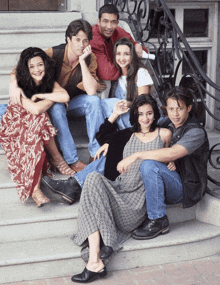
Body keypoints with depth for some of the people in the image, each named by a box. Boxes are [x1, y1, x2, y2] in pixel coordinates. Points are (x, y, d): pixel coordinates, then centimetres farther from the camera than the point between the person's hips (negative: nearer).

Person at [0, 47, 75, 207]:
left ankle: (34, 188, -39)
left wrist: (40, 95, -22)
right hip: (15, 128, -4)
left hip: (36, 128, 4)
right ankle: (58, 159, -23)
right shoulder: (18, 86, -17)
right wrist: (54, 98, -16)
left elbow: (65, 97, -25)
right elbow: (35, 109, -32)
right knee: (38, 121, -36)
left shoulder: (49, 82, -2)